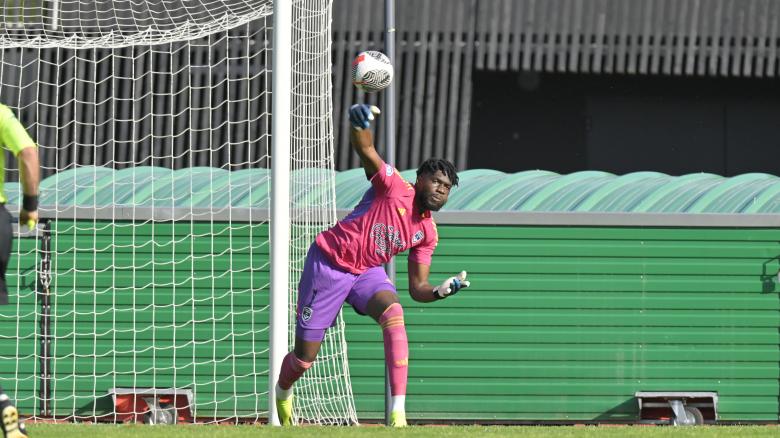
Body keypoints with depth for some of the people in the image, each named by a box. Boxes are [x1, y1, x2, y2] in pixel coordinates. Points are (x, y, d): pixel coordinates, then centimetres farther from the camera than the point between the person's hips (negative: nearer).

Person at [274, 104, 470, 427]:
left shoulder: (427, 233, 0)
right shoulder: (394, 188, -15)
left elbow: (417, 289, 3)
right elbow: (365, 149, -29)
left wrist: (441, 291, -19)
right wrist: (359, 124, -51)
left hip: (368, 272, 4)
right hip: (328, 264, -4)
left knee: (394, 313, -31)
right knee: (304, 360, 0)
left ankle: (397, 413, -35)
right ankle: (282, 394, 40)